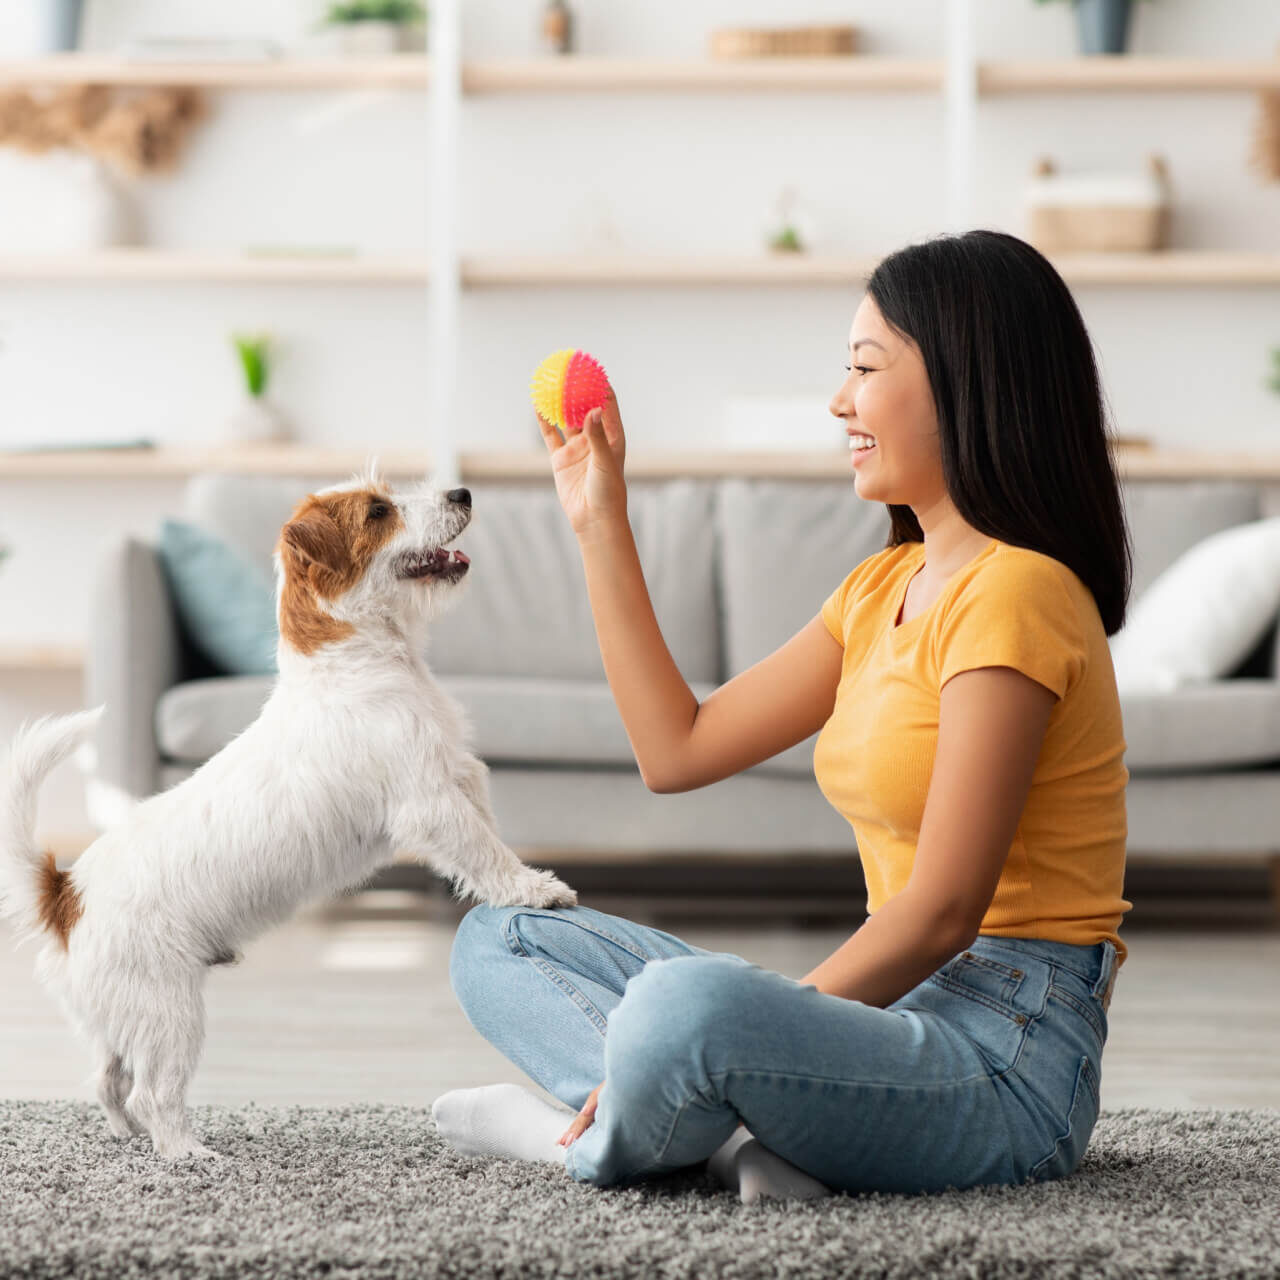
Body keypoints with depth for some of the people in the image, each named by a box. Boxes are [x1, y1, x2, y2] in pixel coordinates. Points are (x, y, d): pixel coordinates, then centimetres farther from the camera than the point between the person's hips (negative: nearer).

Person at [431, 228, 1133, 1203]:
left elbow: (940, 912, -19)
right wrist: (600, 525, 18)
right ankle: (741, 1132, -14)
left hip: (1005, 1055, -10)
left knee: (687, 1005, -40)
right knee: (497, 943, 11)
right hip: (902, 1008, 10)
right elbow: (677, 748, 16)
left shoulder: (1012, 593, -14)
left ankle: (594, 1143, -6)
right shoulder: (885, 588, 16)